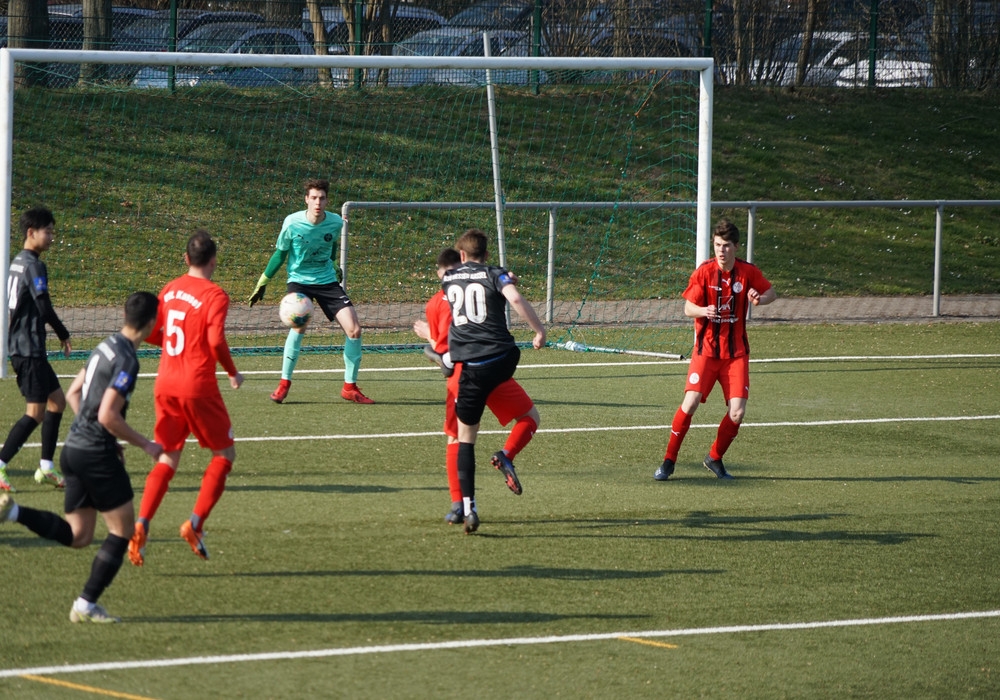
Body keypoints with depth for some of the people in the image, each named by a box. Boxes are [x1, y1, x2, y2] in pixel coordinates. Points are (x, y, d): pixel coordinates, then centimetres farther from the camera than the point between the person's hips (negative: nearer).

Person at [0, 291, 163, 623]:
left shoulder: (105, 348, 12)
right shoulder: (127, 360, -16)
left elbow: (73, 393, 21)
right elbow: (108, 415, -22)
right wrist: (144, 444, -9)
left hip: (74, 448, 9)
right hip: (96, 455, -9)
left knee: (77, 536, 13)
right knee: (122, 531, 4)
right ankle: (86, 605, 4)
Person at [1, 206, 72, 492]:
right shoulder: (34, 265, -16)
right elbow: (44, 309, -20)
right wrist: (63, 334, -4)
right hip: (29, 348, -10)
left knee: (57, 400, 17)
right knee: (36, 412, -8)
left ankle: (46, 467, 20)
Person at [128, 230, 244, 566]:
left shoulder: (171, 290, 8)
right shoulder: (215, 295, -11)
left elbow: (151, 333, 11)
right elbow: (216, 341, -22)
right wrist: (233, 372, -6)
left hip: (165, 384, 6)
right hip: (198, 386, -6)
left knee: (168, 459, 13)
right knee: (225, 453, 11)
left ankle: (141, 525, -6)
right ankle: (196, 523, -2)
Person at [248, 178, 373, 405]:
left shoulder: (336, 223, -7)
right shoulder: (292, 223, -14)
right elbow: (280, 254, 1)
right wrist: (262, 283, 4)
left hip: (327, 281, 3)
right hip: (299, 279, -3)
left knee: (354, 329, -8)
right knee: (300, 324, -28)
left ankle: (350, 388, 8)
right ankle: (284, 384, -12)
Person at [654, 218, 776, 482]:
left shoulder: (748, 272, -1)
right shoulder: (704, 271, -7)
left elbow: (772, 292, 13)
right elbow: (688, 308, -8)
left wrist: (760, 299, -11)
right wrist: (704, 310, -31)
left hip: (736, 351, 2)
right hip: (707, 348, -2)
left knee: (737, 412, -8)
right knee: (691, 402, -17)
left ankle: (715, 459, 16)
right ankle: (669, 461, -3)